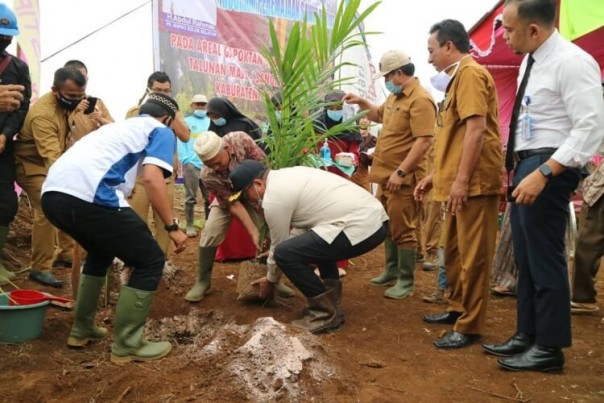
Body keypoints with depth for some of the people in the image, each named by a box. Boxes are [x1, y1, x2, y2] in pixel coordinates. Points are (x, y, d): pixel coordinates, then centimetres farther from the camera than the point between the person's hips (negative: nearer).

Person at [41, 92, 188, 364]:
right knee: (150, 261, 7)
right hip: (90, 195, -8)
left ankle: (82, 329, 38)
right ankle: (127, 345, 12)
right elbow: (152, 178, -6)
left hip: (53, 193, 9)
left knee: (100, 252, 33)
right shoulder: (161, 132, 14)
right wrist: (172, 227, 1)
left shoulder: (118, 126, 37)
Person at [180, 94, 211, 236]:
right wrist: (185, 160, -11)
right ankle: (190, 225, 9)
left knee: (210, 197, 5)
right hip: (191, 164, -2)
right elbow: (181, 142, 2)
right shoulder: (186, 122, 8)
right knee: (191, 197, 2)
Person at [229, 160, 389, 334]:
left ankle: (326, 313, 2)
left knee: (285, 253, -9)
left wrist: (270, 280, 22)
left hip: (361, 229, -10)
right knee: (317, 241, 33)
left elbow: (279, 245, 5)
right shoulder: (287, 176, 21)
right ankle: (331, 304, 25)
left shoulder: (272, 197, -7)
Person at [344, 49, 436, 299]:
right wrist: (361, 102, 17)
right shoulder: (396, 96, 15)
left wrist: (400, 172, -27)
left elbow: (424, 141, -24)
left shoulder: (420, 100, -16)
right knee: (389, 227, 18)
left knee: (403, 230, -2)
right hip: (386, 176, 10)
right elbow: (380, 115, 34)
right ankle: (392, 271, 32)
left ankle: (406, 281, 9)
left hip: (403, 178, -10)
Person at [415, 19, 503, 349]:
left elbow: (476, 129, -21)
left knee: (472, 256, -4)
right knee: (454, 252, 17)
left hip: (474, 183, -10)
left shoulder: (470, 73, -10)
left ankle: (470, 326, 5)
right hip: (457, 182, 10)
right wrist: (435, 176, 22)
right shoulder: (458, 77, 21)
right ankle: (457, 309, 30)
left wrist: (462, 180, -24)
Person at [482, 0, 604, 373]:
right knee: (526, 257, 15)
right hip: (527, 165, 10)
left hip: (550, 169, -10)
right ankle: (527, 336, 29)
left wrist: (543, 173, -27)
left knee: (545, 258, -2)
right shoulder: (532, 62, 13)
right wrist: (520, 166, 16)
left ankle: (550, 349, 13)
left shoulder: (572, 62, -16)